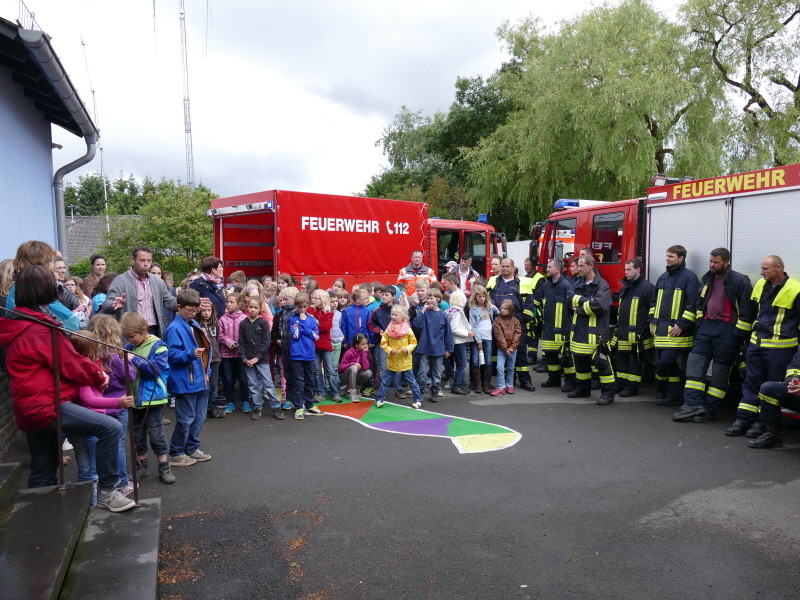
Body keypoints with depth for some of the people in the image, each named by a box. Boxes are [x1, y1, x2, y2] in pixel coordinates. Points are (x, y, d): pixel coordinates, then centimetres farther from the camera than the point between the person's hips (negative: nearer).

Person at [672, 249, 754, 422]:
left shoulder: (740, 281, -9)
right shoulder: (707, 280, 12)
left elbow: (747, 310, -12)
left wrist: (740, 335, -14)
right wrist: (700, 324, 13)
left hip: (727, 330, -6)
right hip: (707, 326, 7)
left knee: (720, 369, 1)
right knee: (695, 362, -4)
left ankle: (709, 410, 8)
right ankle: (693, 405, -5)